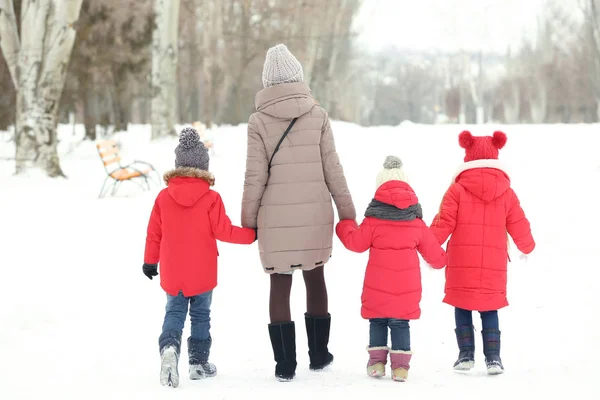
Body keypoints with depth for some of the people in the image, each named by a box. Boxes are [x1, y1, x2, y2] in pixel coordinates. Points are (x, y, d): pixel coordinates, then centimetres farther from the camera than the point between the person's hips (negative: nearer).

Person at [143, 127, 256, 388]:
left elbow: (154, 233, 2)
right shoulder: (211, 198, -13)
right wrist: (252, 234, 3)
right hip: (202, 273, -2)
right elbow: (223, 231, -12)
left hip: (172, 273, 2)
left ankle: (169, 346, -19)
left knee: (174, 313, 9)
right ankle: (199, 363, 17)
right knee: (200, 315, 12)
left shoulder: (164, 197, -4)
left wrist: (150, 261, 14)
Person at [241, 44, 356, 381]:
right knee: (315, 277, 18)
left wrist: (248, 219, 3)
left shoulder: (259, 120, -5)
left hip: (276, 216, -1)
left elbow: (255, 176, -6)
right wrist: (347, 210, 7)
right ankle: (319, 354, 26)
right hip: (315, 212, 1)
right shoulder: (318, 115, -2)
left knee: (280, 284, 6)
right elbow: (332, 168, -1)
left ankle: (285, 363, 5)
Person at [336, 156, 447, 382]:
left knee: (377, 321, 13)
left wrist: (344, 227, 19)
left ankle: (377, 361, 11)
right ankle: (400, 365, 3)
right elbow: (433, 251, 13)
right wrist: (439, 261, 36)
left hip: (378, 287, -2)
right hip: (406, 287, 2)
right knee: (400, 323, 7)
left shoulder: (374, 220, -5)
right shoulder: (417, 223, 6)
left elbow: (356, 243, -1)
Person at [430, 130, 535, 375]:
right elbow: (519, 227, 8)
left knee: (462, 308, 9)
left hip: (461, 264, -2)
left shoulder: (457, 189, -5)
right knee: (489, 310, 10)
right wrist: (527, 247, 28)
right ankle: (493, 358, 4)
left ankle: (466, 355, 5)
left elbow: (443, 224, -8)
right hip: (493, 266, 2)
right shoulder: (506, 192, 2)